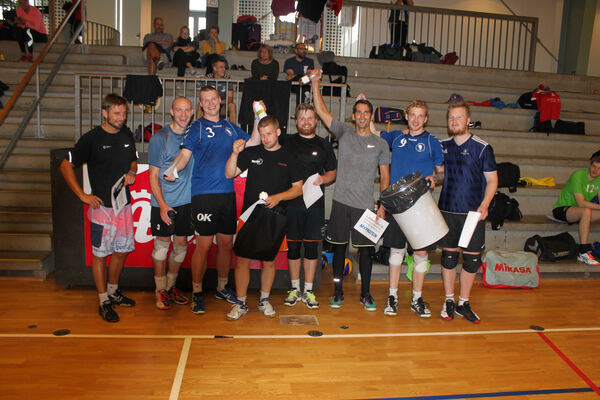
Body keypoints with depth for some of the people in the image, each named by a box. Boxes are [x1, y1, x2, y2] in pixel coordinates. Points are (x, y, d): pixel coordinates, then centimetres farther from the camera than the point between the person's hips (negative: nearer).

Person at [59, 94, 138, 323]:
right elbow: (66, 166, -4)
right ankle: (104, 301, 15)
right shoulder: (91, 139, -9)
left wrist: (131, 173, -1)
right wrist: (82, 195, -10)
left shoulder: (127, 135, 7)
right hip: (101, 206, -5)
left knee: (122, 251, 14)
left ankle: (113, 291, 33)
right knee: (100, 254, 3)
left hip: (124, 204, 6)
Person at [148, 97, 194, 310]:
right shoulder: (159, 139, -6)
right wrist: (162, 204, -15)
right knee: (162, 244, 4)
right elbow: (153, 175, -7)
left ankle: (171, 286, 26)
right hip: (163, 203, -4)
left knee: (181, 244, 9)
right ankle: (161, 290, 19)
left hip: (186, 201, 4)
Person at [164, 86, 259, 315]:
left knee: (226, 243, 10)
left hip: (227, 193, 5)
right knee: (204, 244, -5)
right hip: (204, 194, -4)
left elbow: (252, 143, 15)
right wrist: (174, 170, -25)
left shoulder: (230, 127, 17)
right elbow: (185, 154, -5)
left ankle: (222, 288, 27)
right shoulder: (196, 127, 3)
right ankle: (197, 293, 10)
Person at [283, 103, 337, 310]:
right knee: (293, 245, 4)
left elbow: (333, 172, 12)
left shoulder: (324, 145, 10)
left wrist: (323, 179, -7)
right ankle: (294, 289, 18)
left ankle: (308, 290, 15)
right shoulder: (287, 142, 8)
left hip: (315, 202, 0)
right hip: (291, 202, 0)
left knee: (312, 246, 3)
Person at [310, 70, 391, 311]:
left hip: (365, 206, 0)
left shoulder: (380, 144, 7)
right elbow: (321, 111, 5)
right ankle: (338, 292, 21)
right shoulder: (344, 134, 8)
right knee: (339, 247, 7)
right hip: (341, 202, 1)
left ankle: (366, 293, 21)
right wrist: (315, 82, -1)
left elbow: (385, 177, 8)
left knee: (365, 250, 6)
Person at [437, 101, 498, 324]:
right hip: (447, 209, 3)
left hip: (473, 212, -2)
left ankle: (464, 303, 19)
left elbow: (492, 180, -3)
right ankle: (449, 301, 20)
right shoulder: (443, 146, 7)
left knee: (472, 258, 4)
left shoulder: (482, 148, -5)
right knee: (448, 255, 7)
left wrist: (484, 205, -17)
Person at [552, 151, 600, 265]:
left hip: (580, 213, 7)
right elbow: (581, 203, -24)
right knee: (586, 211, -35)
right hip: (561, 209, -7)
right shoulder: (578, 175, -19)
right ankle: (583, 253, -34)